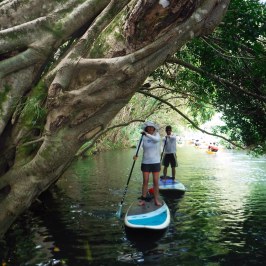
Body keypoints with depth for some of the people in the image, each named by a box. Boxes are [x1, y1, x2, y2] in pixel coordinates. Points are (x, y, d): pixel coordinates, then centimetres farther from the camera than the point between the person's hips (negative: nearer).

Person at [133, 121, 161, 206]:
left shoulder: (157, 134, -2)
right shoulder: (143, 137, -4)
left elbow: (157, 139, -25)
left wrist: (147, 134, -37)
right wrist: (136, 154, -37)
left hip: (155, 162, 0)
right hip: (145, 162, 0)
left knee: (156, 181, 3)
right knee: (145, 181, 3)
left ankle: (156, 200, 11)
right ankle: (143, 199, 11)